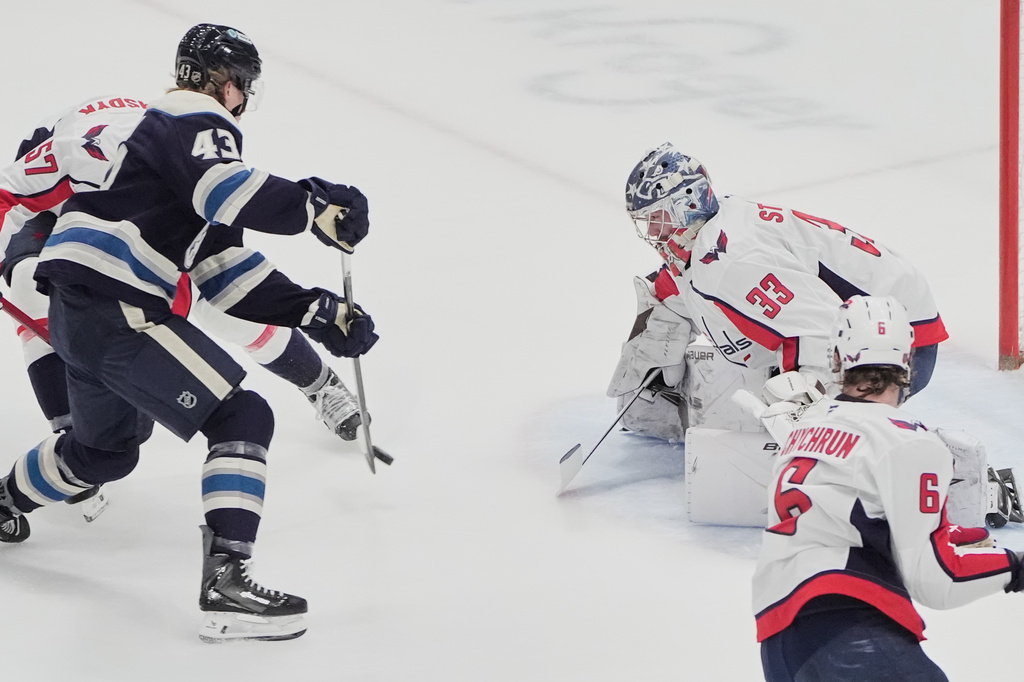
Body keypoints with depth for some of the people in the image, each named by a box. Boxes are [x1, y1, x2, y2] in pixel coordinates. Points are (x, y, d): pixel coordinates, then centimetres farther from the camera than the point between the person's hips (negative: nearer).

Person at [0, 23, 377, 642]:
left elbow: (227, 272, 20)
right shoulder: (196, 122, -5)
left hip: (77, 309, 10)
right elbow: (230, 192, -30)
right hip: (112, 306, -10)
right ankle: (226, 582, -23)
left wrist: (312, 309, 13)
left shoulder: (165, 129, 25)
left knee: (105, 450, 33)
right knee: (242, 420, -13)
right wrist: (314, 206, -23)